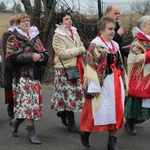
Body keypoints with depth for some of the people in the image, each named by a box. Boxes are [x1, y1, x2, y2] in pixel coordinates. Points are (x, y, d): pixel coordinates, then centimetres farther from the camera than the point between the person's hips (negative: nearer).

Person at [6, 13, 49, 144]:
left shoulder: (35, 38, 18)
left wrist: (40, 55, -11)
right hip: (22, 75, -6)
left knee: (35, 101, 6)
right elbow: (12, 56, -11)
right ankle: (32, 132, -5)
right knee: (28, 102, -11)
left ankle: (16, 121, 28)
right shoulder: (13, 39, 1)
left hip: (35, 74, 6)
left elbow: (45, 54, 13)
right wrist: (31, 56, -16)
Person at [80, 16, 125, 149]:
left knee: (116, 111, 5)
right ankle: (86, 131, 23)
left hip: (115, 82, 7)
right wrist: (94, 86, -18)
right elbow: (91, 66, -13)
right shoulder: (95, 45, -8)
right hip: (102, 83, -7)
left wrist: (122, 82, 17)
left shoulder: (115, 45, 13)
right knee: (100, 111, -1)